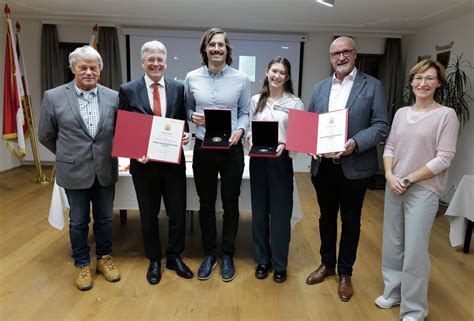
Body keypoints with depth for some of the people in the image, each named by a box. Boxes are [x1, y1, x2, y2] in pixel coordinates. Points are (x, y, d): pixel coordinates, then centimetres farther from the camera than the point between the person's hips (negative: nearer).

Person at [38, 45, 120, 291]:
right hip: (74, 171, -1)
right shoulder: (53, 97, -6)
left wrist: (108, 154, 2)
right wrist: (68, 155, 9)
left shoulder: (113, 97, -2)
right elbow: (45, 135, 4)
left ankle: (104, 258, 36)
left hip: (105, 170, 2)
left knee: (104, 219, 15)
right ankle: (81, 264, 33)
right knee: (78, 222, 13)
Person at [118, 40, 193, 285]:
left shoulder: (178, 88, 3)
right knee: (148, 215, 13)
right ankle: (154, 260, 34)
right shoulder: (128, 90, -2)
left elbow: (183, 122, 9)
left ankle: (174, 256, 33)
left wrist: (185, 134, -12)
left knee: (178, 212, 10)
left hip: (174, 162, 1)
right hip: (144, 163, -1)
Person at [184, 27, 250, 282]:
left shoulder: (241, 79, -1)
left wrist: (240, 130, -15)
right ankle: (209, 253, 31)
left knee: (230, 204, 9)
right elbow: (187, 109, 12)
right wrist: (193, 116, -10)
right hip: (203, 148, 1)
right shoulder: (192, 78, 1)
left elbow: (245, 113, 4)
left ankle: (227, 256, 28)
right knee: (206, 204, 11)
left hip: (232, 149, -1)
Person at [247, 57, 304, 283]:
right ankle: (262, 260, 28)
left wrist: (285, 145, -21)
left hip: (281, 161, -3)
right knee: (259, 211, 11)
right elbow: (250, 129, 11)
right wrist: (250, 139, -10)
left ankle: (280, 264, 22)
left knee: (280, 212, 5)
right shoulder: (256, 100, 7)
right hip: (258, 161, 3)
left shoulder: (295, 103, -2)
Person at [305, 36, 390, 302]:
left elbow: (381, 126, -8)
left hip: (354, 167, -3)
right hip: (323, 165, 4)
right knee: (327, 217, 17)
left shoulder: (372, 86, -2)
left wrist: (355, 143, -24)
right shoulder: (320, 88, 10)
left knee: (350, 222, 11)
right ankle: (327, 264, 37)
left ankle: (345, 273, 29)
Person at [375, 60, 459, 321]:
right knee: (392, 244, 14)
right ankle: (393, 291, 34)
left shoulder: (446, 115, -6)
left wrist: (409, 179, -12)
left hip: (423, 190, -5)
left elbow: (444, 158, -11)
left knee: (415, 251, 0)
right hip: (394, 187, 5)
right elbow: (389, 147, 8)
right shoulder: (401, 113, 9)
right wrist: (389, 175, -8)